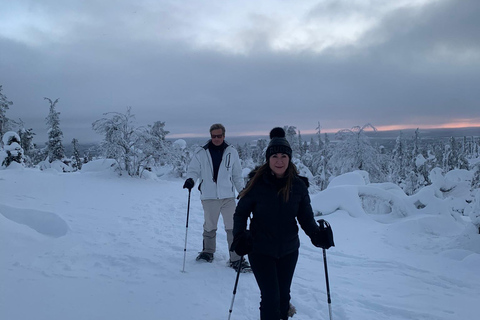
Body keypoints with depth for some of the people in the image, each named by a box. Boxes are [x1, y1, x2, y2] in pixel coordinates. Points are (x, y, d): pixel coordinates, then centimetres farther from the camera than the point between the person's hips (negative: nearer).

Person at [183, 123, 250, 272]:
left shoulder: (232, 152, 5)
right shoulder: (201, 153, 0)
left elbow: (237, 175, 13)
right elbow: (193, 169, 4)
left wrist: (242, 191, 14)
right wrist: (190, 179, -18)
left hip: (228, 197, 1)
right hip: (208, 197, 0)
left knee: (233, 228, -3)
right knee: (209, 227, 14)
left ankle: (236, 259, 5)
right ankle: (208, 252, 36)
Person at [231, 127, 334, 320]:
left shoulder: (298, 185, -7)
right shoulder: (256, 183, -14)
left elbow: (306, 217, -1)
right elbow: (241, 212, -4)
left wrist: (317, 234, -20)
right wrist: (240, 236, -20)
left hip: (288, 251, 3)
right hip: (260, 250, -3)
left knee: (283, 296, 17)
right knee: (271, 297, -5)